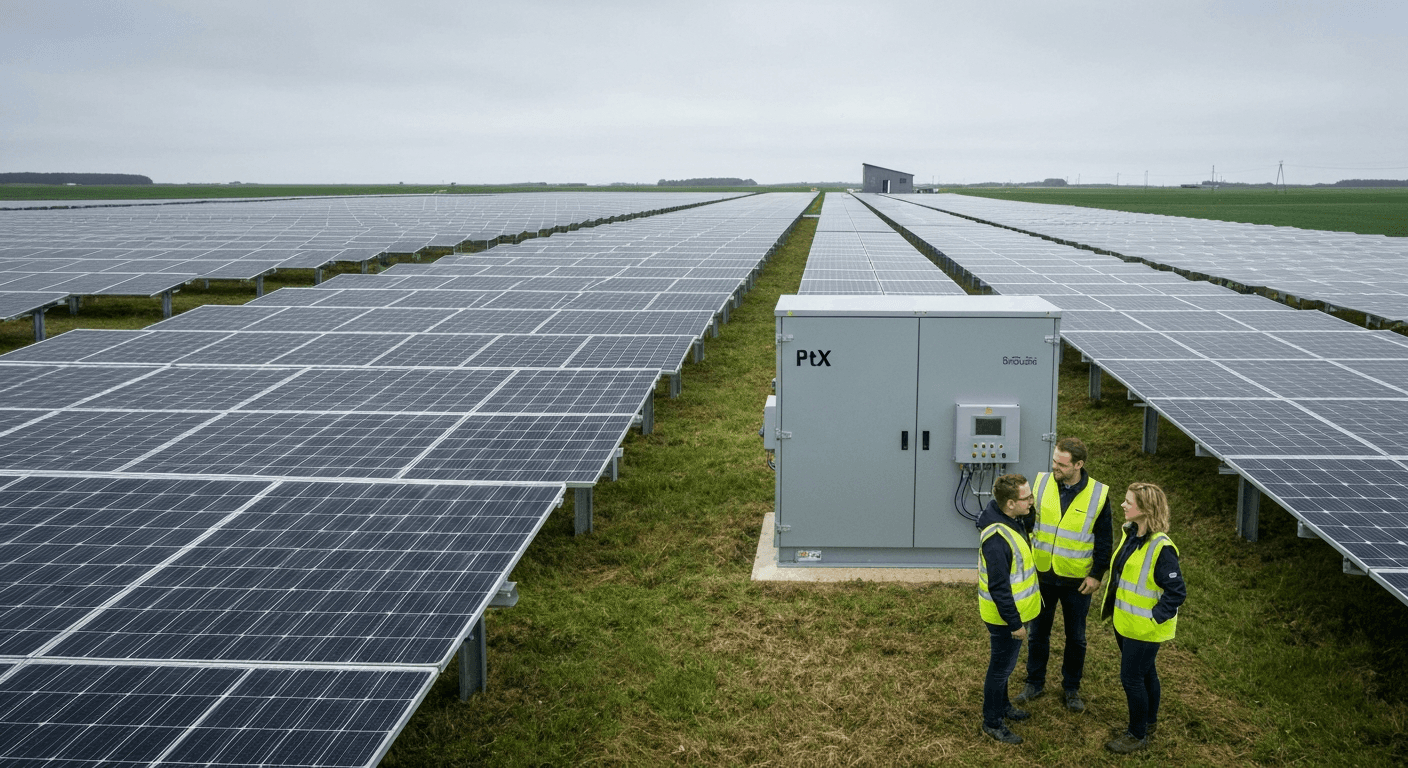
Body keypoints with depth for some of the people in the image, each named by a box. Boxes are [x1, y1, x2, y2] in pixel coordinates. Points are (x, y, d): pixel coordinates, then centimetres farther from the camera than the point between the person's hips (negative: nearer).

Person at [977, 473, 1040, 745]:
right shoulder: (997, 538, -33)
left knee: (1004, 664, 26)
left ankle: (1002, 706, 45)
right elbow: (998, 588, -29)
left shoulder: (1009, 522, -1)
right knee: (1001, 667, 8)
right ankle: (992, 722, 25)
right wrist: (1014, 623, -22)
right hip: (1005, 616, -9)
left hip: (1014, 611, 9)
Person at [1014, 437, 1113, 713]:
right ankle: (1035, 682, 32)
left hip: (1077, 580, -1)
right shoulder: (1041, 483, -8)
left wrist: (1097, 574, -6)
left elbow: (1105, 539, -4)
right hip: (1042, 575, 2)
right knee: (1038, 631, 14)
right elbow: (1027, 521, 2)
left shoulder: (1098, 494, -12)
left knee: (1075, 637, 13)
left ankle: (1072, 688, 31)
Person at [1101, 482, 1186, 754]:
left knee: (1132, 678, 2)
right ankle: (1149, 722, 41)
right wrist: (1109, 604, 13)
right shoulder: (1130, 534, 0)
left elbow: (1176, 592, -23)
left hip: (1144, 628, -8)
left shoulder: (1160, 547, -27)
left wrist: (1154, 619, -20)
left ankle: (1137, 735, 19)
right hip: (1125, 622, 8)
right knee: (1144, 673, 23)